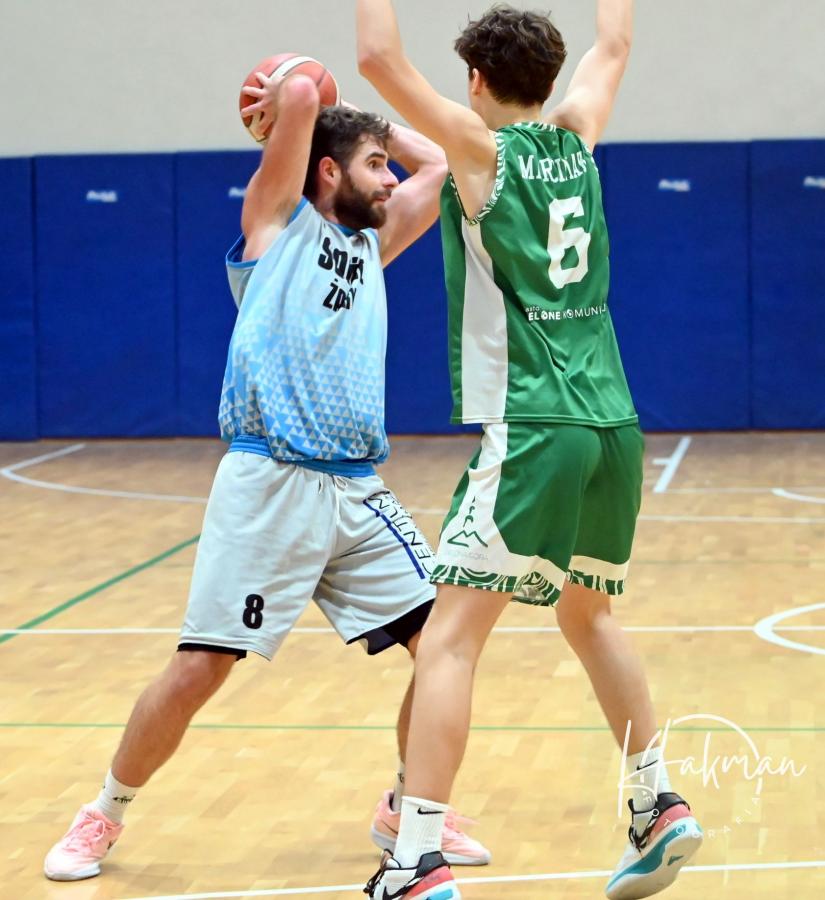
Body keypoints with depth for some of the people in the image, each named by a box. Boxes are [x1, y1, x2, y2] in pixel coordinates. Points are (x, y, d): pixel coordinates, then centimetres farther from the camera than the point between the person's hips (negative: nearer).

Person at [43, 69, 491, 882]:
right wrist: (286, 103, 15)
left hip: (357, 489, 6)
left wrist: (352, 116, 25)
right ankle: (105, 815, 16)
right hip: (269, 485, -6)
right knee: (198, 669, -6)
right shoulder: (278, 219, 5)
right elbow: (298, 92, -7)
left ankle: (408, 813, 18)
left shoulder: (371, 242, 21)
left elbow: (438, 163, 26)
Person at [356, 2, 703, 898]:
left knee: (449, 636, -8)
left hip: (533, 431, -7)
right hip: (611, 423, 7)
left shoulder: (481, 148, -2)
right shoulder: (576, 141, 13)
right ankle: (658, 806, 25)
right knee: (587, 615, 25)